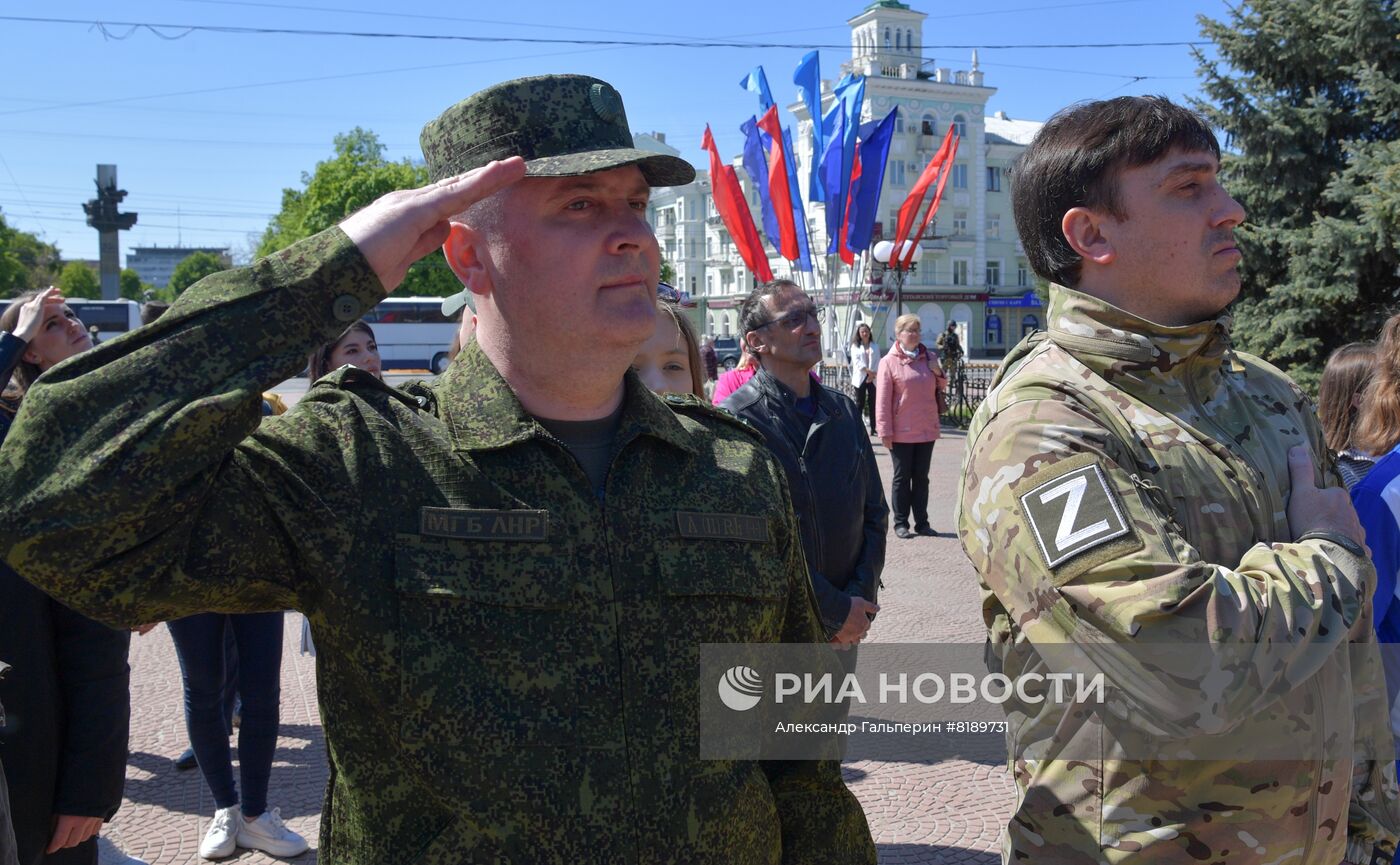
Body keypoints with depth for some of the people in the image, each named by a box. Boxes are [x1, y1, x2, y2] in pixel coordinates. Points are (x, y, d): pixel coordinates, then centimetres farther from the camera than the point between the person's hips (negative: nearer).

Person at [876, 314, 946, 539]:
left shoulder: (929, 358, 7)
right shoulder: (889, 362, -7)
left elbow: (942, 387, 20)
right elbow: (882, 400, -9)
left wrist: (938, 373, -2)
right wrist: (885, 431, -13)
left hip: (927, 430, 4)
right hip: (901, 433, -4)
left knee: (921, 478, 11)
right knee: (902, 478, 5)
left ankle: (922, 522, 18)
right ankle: (901, 523, 12)